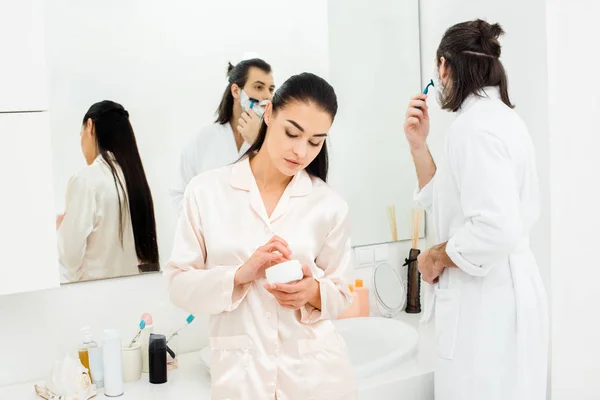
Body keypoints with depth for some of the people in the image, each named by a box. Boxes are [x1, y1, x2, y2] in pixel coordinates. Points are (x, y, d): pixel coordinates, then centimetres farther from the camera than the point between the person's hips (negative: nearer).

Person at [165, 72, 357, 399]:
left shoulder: (330, 206, -3)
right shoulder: (206, 191, -4)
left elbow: (340, 294, 5)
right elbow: (179, 285, -4)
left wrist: (313, 292, -16)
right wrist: (240, 274, -20)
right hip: (239, 372, -1)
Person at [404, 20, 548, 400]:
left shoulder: (476, 126, -18)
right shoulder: (498, 117, 12)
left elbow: (496, 230, -28)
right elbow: (452, 204, 12)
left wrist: (436, 256, -12)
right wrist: (419, 144, 6)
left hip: (485, 300, -10)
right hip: (500, 294, 10)